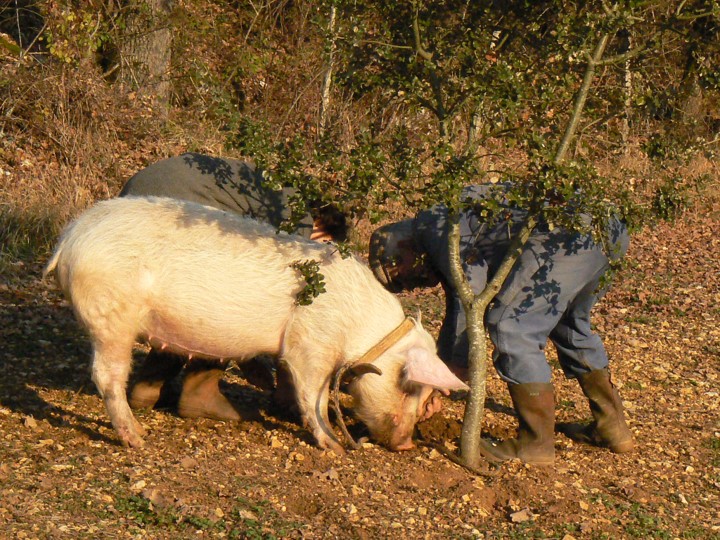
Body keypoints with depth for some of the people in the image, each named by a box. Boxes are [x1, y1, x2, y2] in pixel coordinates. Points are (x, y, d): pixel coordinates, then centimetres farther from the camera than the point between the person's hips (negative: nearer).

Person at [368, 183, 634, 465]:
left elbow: (472, 291, -8)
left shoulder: (434, 224, 1)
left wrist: (454, 369, 0)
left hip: (566, 234, -11)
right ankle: (612, 426, 34)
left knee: (510, 329, -8)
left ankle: (536, 442, -2)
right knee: (570, 326, 28)